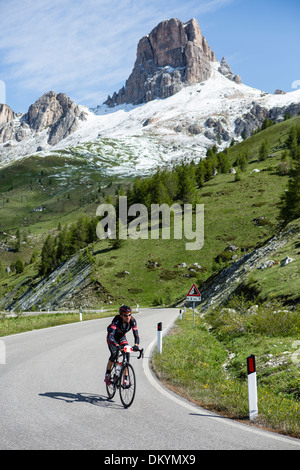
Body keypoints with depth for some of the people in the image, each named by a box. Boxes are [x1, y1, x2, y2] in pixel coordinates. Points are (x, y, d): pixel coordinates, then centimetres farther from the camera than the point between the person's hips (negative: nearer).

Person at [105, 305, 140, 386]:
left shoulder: (132, 321, -27)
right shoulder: (117, 320, -36)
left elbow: (136, 334, -29)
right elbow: (111, 335, -44)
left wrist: (136, 345, -48)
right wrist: (117, 345, -59)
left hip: (122, 337, 3)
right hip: (112, 337, -3)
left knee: (127, 355, -17)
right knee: (114, 354, -25)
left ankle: (125, 378, -7)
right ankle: (107, 374, -2)